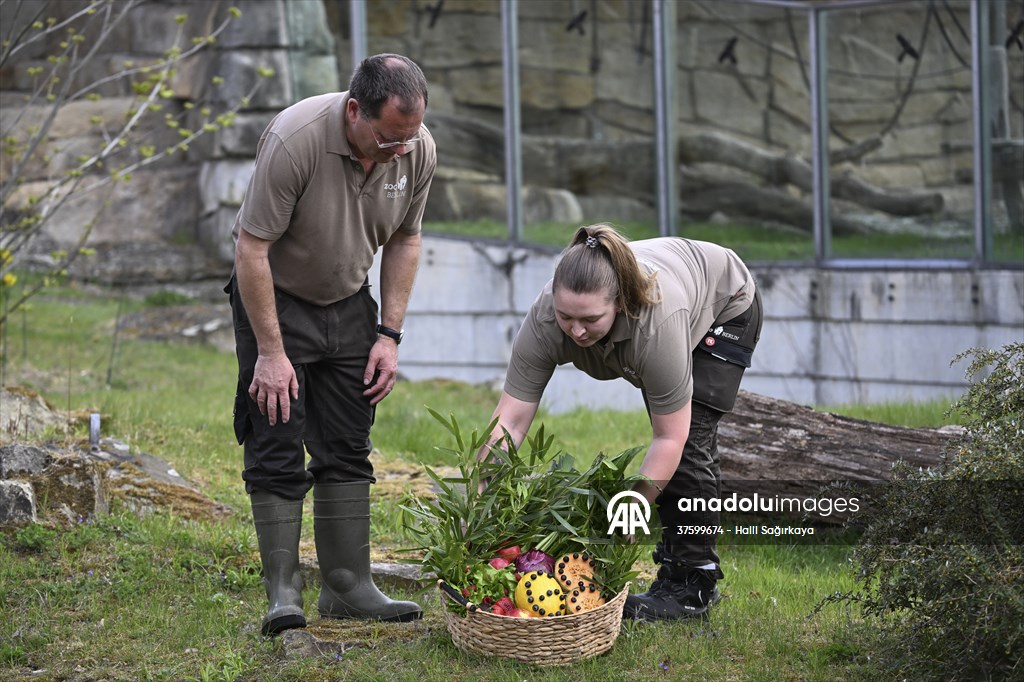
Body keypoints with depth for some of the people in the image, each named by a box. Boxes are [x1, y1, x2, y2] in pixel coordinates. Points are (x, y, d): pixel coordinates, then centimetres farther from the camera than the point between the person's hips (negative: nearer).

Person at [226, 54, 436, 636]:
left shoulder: (419, 150, -14)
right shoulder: (295, 140, -31)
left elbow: (404, 239, 3)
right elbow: (252, 247, -25)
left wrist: (390, 334, -1)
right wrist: (270, 352, -23)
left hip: (349, 302, 5)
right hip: (274, 297, -5)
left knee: (348, 452, 5)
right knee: (278, 450, -9)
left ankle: (348, 588, 9)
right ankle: (284, 595, -7)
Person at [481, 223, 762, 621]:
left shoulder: (656, 321, -42)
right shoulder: (544, 321, -30)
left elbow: (670, 438, -35)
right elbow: (509, 419, -28)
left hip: (724, 305, -5)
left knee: (688, 439, -15)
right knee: (667, 426, 5)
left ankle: (695, 584, -10)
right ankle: (673, 564, 14)